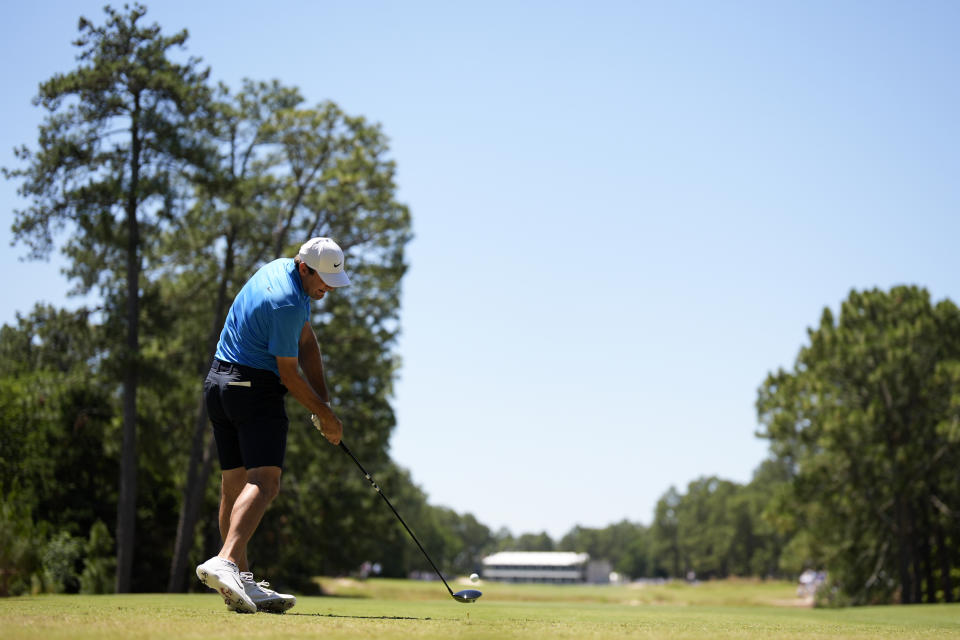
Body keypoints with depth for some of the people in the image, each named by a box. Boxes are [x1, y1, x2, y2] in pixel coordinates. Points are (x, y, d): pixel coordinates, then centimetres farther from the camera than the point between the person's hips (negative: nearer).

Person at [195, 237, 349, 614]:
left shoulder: (282, 269, 12)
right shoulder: (287, 303, -19)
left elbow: (307, 342, 13)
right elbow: (289, 374, -13)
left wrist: (322, 399, 7)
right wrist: (324, 415, -1)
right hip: (255, 388, -11)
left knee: (234, 485, 8)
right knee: (264, 481, -20)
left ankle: (241, 581, 10)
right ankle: (225, 561, -37)